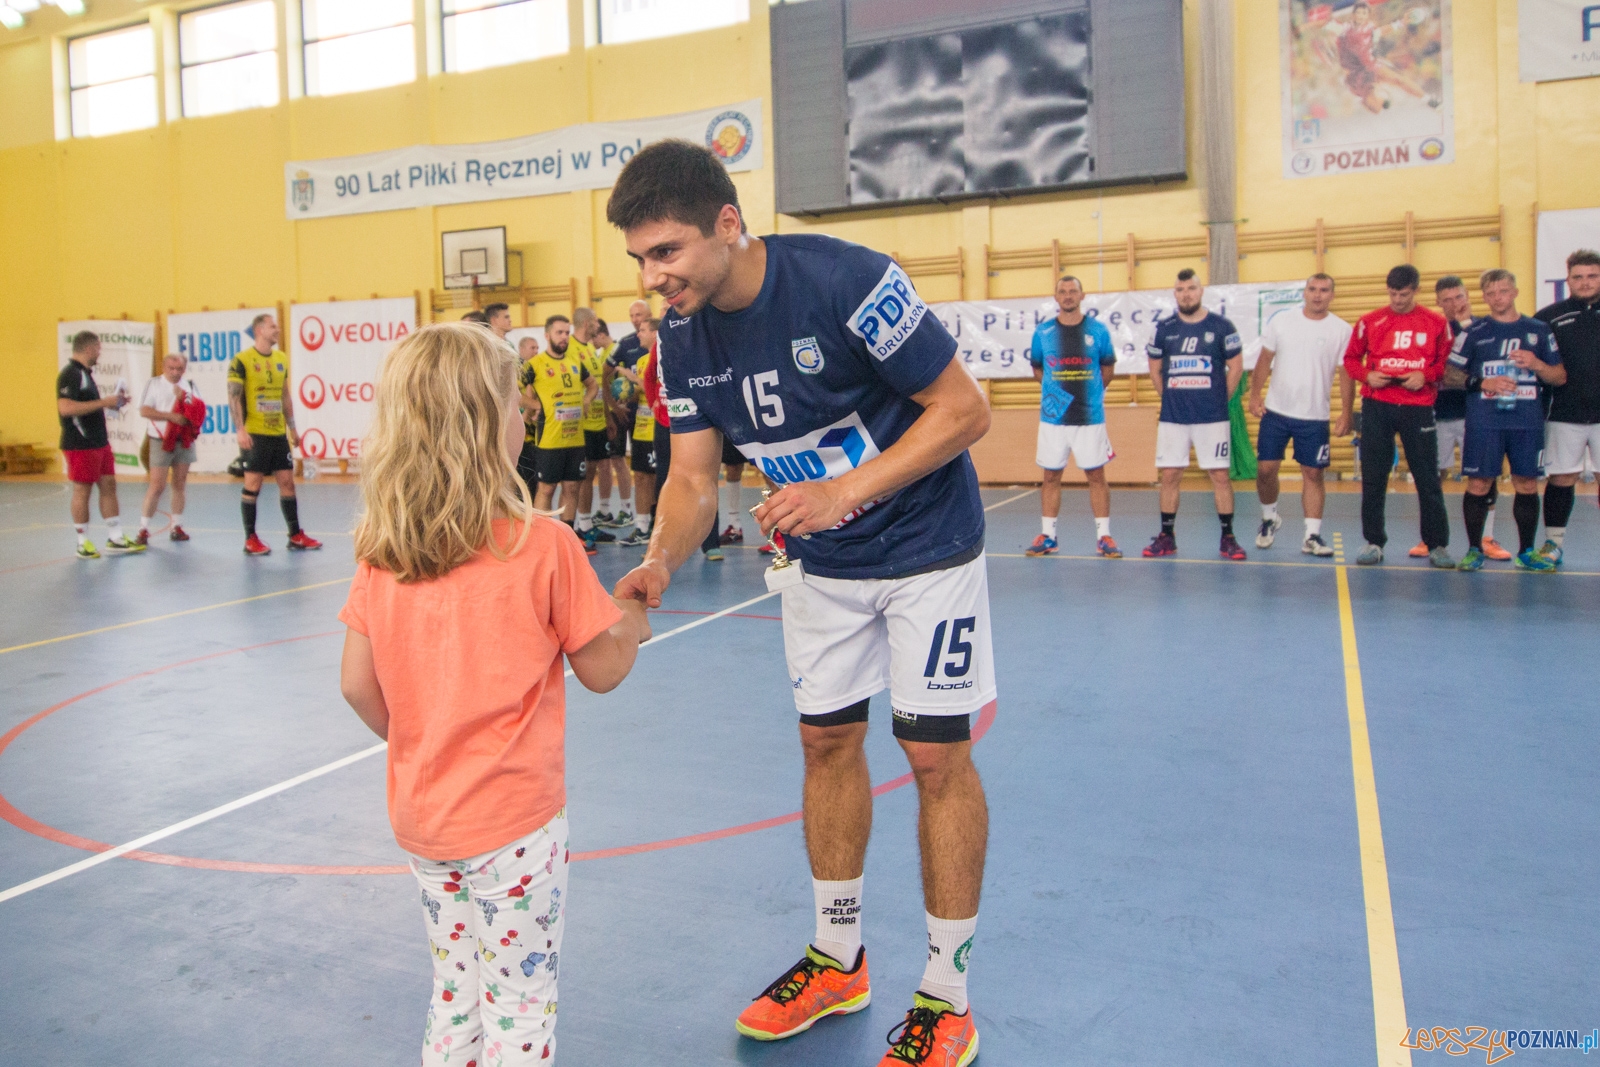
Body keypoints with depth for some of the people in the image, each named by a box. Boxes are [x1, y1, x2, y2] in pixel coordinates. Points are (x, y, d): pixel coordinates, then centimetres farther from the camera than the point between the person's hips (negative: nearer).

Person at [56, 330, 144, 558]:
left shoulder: (85, 373, 15)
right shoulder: (70, 374, -16)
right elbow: (65, 408, -27)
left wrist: (113, 402, 13)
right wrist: (103, 402, -25)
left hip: (99, 442, 10)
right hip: (80, 445, -10)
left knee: (108, 485, 10)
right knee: (82, 490, -1)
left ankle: (115, 539, 15)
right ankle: (83, 543, 9)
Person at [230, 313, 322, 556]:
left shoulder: (281, 359, 12)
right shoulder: (242, 361, -6)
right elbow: (234, 398, -10)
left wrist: (292, 428, 17)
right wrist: (241, 430, -18)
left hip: (279, 434, 6)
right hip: (255, 435, -6)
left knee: (287, 482, 7)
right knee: (252, 485, -1)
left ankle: (296, 536, 13)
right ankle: (250, 540, 7)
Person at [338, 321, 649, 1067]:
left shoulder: (379, 550, -4)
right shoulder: (543, 546, -18)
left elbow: (358, 685, 0)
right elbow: (601, 671, -10)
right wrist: (631, 623, 10)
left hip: (419, 816, 5)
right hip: (511, 818, -5)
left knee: (454, 992, 24)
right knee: (521, 1004, 11)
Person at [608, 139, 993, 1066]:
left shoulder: (847, 280, -27)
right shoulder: (684, 339, -8)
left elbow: (966, 410, -22)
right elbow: (694, 478, -5)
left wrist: (845, 491, -30)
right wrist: (661, 561, -25)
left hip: (926, 546, -6)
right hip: (821, 563, 6)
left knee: (936, 754, -3)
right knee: (827, 742, 12)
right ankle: (838, 960, 31)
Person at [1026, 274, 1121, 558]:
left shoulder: (1098, 330, 1)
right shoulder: (1042, 332, 2)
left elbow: (1108, 367, 13)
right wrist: (1056, 390, 12)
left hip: (1090, 416, -1)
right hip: (1053, 417, 1)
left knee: (1096, 476, 2)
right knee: (1050, 477, 6)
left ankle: (1104, 537, 9)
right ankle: (1047, 536, 15)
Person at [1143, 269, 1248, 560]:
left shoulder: (1221, 326, -1)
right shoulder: (1164, 328, 5)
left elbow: (1236, 366, 5)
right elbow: (1155, 369, 14)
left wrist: (1219, 400, 3)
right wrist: (1169, 398, 9)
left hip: (1213, 417, -2)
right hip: (1172, 417, 2)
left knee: (1220, 475, 0)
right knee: (1169, 475, 4)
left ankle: (1228, 537, 9)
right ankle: (1167, 536, 14)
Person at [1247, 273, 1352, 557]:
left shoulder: (1342, 330, -2)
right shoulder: (1281, 321, 1)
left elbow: (1346, 376, -1)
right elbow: (1265, 360, 6)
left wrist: (1346, 416, -5)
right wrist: (1254, 396, -2)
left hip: (1315, 417, -1)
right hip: (1276, 411, 1)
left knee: (1313, 474, 1)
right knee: (1266, 469, 1)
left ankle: (1312, 536, 7)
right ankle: (1270, 517, 26)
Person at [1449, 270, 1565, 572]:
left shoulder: (1539, 330, 10)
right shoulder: (1474, 332, 4)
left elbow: (1560, 377, 11)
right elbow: (1450, 373, 2)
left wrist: (1537, 364, -9)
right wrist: (1482, 383, -13)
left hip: (1528, 422, 2)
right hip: (1484, 421, -2)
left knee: (1527, 484, 6)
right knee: (1479, 484, -2)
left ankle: (1527, 551, 17)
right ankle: (1474, 549, 10)